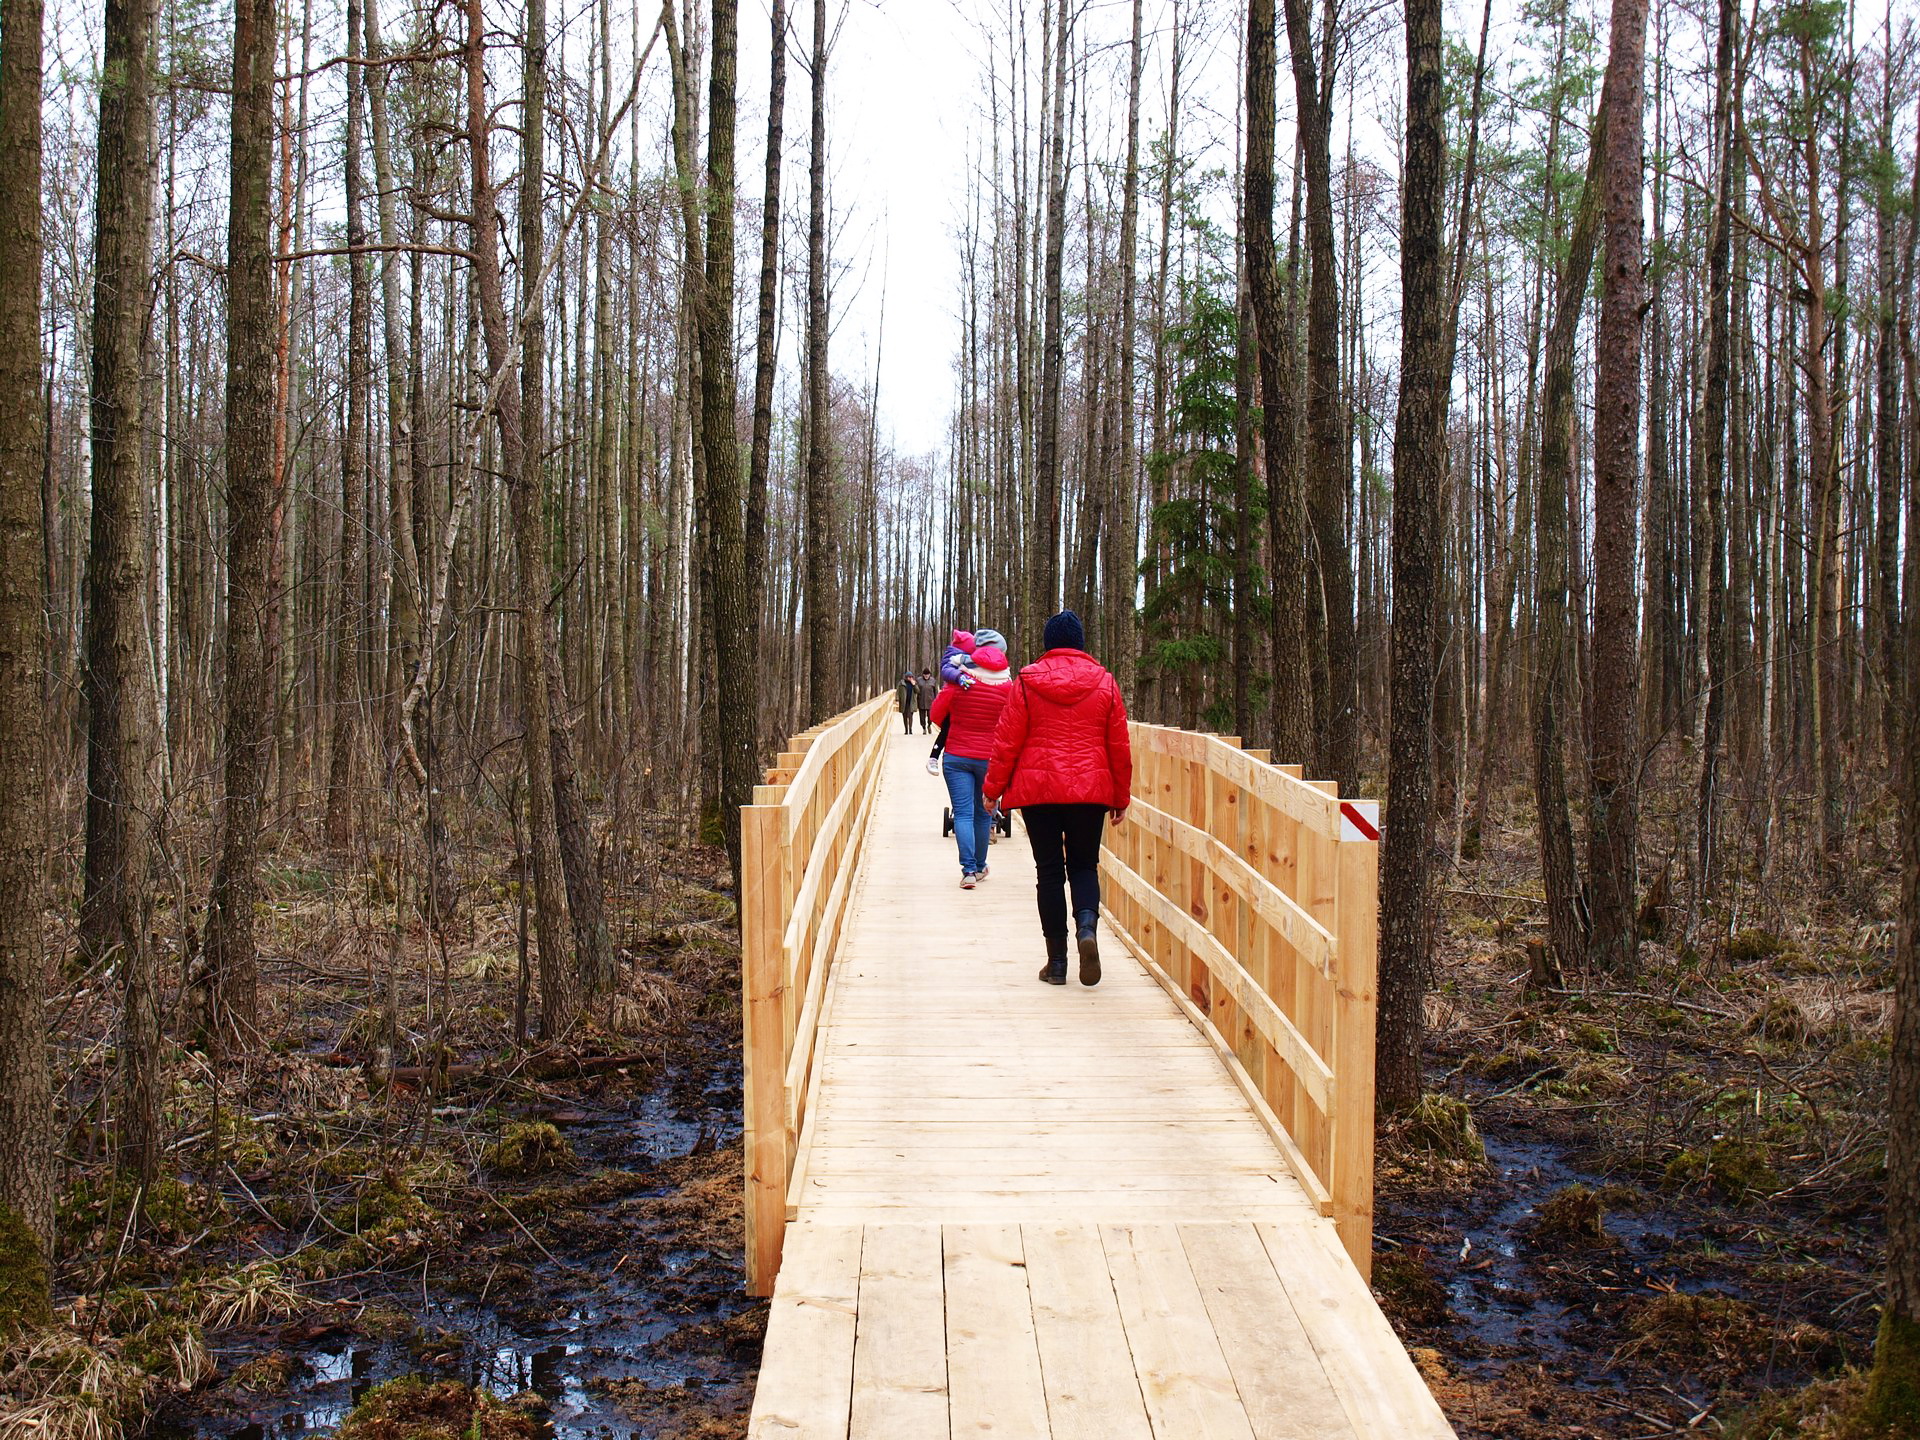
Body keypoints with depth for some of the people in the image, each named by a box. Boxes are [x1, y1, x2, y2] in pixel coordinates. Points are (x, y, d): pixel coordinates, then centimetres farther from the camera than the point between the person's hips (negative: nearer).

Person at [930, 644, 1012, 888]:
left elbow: (936, 714, 3)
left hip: (957, 756, -1)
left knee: (963, 813, -3)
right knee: (983, 813, 15)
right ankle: (979, 867, 26)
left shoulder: (959, 685, -5)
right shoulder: (1007, 690, -4)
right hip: (990, 758, 1)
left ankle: (969, 869, -15)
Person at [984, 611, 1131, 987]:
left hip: (1038, 788, -1)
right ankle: (1087, 924, -17)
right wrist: (1121, 798, 15)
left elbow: (1007, 740, -1)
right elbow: (1119, 745, 6)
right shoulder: (1103, 680, 3)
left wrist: (993, 788, 9)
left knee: (1049, 870, 7)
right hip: (1090, 789, 1)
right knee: (1084, 864, 13)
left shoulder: (1028, 680, -1)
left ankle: (1056, 961, 7)